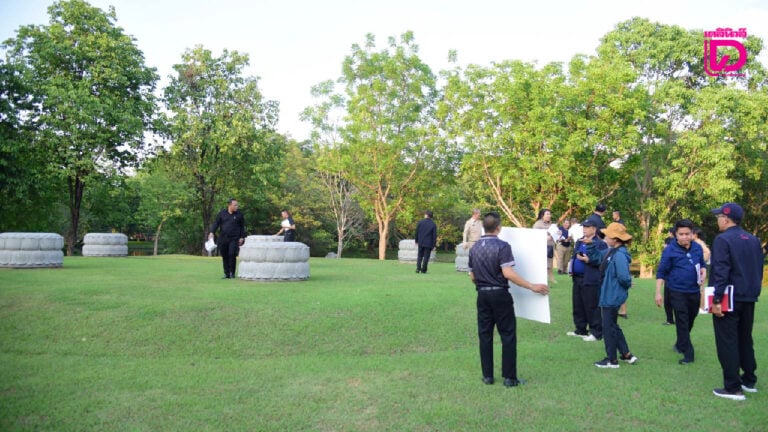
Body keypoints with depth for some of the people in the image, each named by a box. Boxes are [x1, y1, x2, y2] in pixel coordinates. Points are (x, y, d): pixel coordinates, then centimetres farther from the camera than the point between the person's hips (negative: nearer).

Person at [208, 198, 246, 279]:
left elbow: (242, 227, 10)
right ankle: (226, 273, 15)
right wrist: (212, 232, -10)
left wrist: (242, 237, 3)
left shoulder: (239, 214, 5)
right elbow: (216, 223, 4)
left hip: (234, 239, -2)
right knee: (224, 256, 5)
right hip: (223, 238, 2)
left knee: (232, 255, -12)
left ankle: (232, 273, 1)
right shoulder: (222, 213, 7)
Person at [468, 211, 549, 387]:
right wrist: (532, 287, -18)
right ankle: (509, 377, 6)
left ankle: (487, 375, 16)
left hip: (482, 295, 5)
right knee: (508, 336, 4)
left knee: (485, 335, 10)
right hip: (500, 295, -5)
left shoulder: (474, 248, 7)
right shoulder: (502, 246, -13)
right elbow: (508, 273, -21)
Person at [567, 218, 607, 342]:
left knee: (592, 307, -2)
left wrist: (589, 260, -23)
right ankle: (580, 330, 25)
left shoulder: (600, 244, -9)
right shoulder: (579, 242, 15)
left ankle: (596, 333, 8)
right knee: (578, 305, 13)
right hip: (577, 278, 8)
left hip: (591, 280, -8)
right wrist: (571, 269, 10)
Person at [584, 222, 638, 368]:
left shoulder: (619, 255, -25)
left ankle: (612, 360, 15)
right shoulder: (610, 252, 6)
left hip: (612, 297, -10)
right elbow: (595, 256, 19)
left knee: (608, 327, 2)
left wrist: (627, 284, -10)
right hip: (609, 295, 10)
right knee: (613, 326, 20)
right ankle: (627, 354, 30)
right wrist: (589, 244, 4)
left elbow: (624, 277, -31)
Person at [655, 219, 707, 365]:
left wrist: (703, 272, -6)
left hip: (694, 290, 5)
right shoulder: (670, 250, -13)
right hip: (677, 291, -5)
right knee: (682, 321, -6)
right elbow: (661, 272, -9)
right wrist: (658, 292, -13)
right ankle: (688, 353, -2)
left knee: (691, 319, 19)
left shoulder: (698, 248, 0)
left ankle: (680, 344, 40)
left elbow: (702, 264, 17)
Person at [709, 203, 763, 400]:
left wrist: (716, 300, -18)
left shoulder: (723, 240, -14)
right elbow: (759, 270, 14)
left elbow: (720, 272, -20)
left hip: (729, 300, -8)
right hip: (749, 299, 8)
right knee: (745, 340, 19)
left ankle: (733, 388, 1)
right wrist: (753, 292, 20)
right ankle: (749, 381, 29)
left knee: (727, 343, -1)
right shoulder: (754, 240, 9)